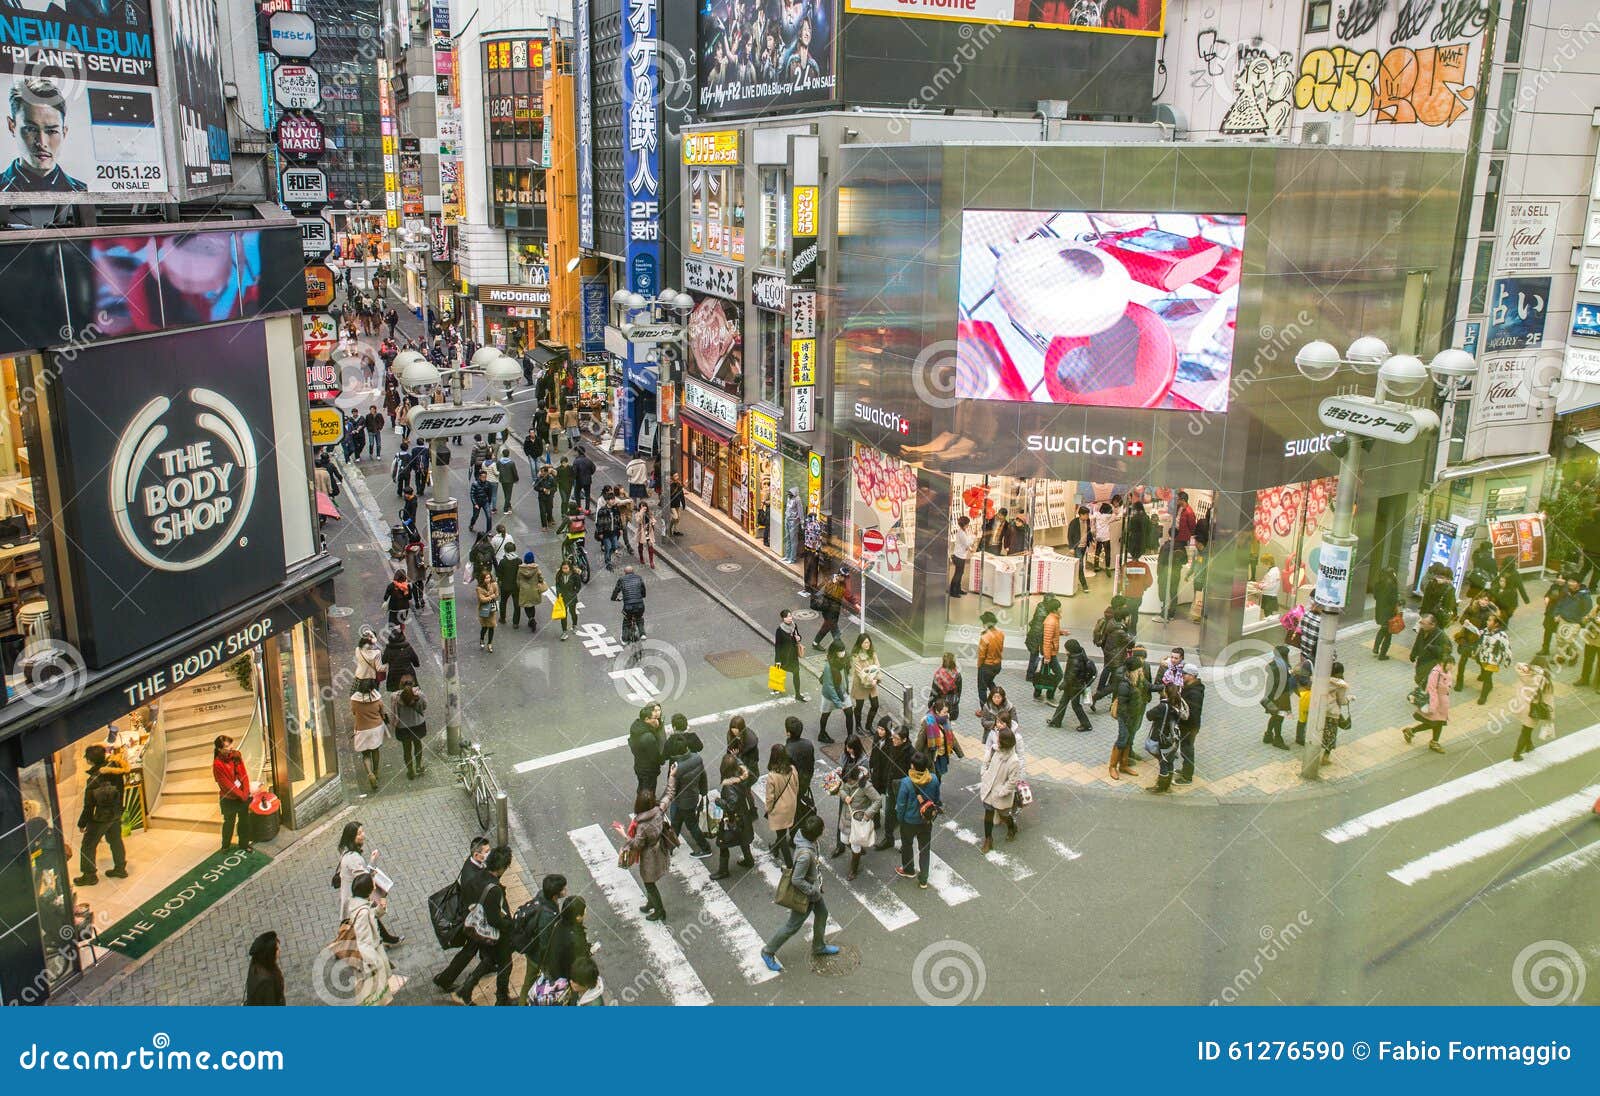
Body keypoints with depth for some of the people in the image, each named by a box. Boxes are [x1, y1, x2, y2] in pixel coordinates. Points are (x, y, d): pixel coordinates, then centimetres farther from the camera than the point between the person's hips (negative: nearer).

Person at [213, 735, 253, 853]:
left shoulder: (236, 755, -7)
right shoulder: (217, 764, -21)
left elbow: (244, 774, -3)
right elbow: (226, 784, -18)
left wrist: (246, 792, -11)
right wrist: (242, 795, -16)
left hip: (243, 797, 4)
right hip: (229, 799, -4)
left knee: (244, 821, 16)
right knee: (229, 823, 13)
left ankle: (244, 843, 34)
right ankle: (225, 846, 34)